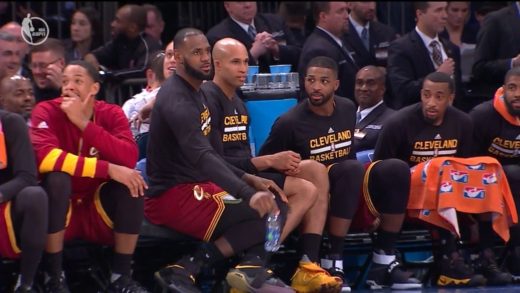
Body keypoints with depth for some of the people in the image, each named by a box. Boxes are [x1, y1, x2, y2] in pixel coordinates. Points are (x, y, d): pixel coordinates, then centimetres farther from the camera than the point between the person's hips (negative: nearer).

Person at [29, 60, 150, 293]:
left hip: (99, 207, 3)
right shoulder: (47, 111, -11)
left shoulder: (111, 114, -3)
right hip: (61, 209, -3)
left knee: (130, 181, -22)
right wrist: (108, 169, -33)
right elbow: (44, 158, -32)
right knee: (57, 178, -31)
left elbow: (129, 159, -21)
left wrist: (84, 123, -27)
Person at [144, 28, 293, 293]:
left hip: (194, 186, 10)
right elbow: (202, 157, -32)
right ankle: (184, 269, -18)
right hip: (172, 196, -10)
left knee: (275, 203, 9)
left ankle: (252, 270, -12)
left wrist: (246, 179, 9)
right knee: (262, 212, -20)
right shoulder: (177, 100, -18)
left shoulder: (195, 92, 15)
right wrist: (248, 194, -44)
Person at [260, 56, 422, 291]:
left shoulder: (347, 110, 7)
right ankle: (333, 263, -34)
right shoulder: (290, 122, -12)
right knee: (350, 169, -34)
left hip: (352, 198, 6)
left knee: (396, 169, -19)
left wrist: (373, 205, 17)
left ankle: (384, 262, -13)